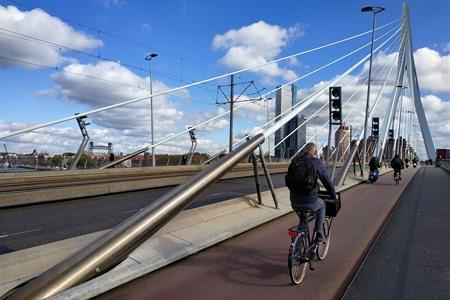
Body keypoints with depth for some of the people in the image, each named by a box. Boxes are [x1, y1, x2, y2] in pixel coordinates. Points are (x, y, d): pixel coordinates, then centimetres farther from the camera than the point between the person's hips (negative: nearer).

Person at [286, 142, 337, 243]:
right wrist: (334, 196, 19)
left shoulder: (294, 161, 10)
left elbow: (288, 181, 15)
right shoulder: (317, 162, -1)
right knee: (321, 205, 32)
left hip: (294, 202, 4)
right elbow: (327, 182, 3)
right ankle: (319, 234, 28)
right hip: (310, 201, -3)